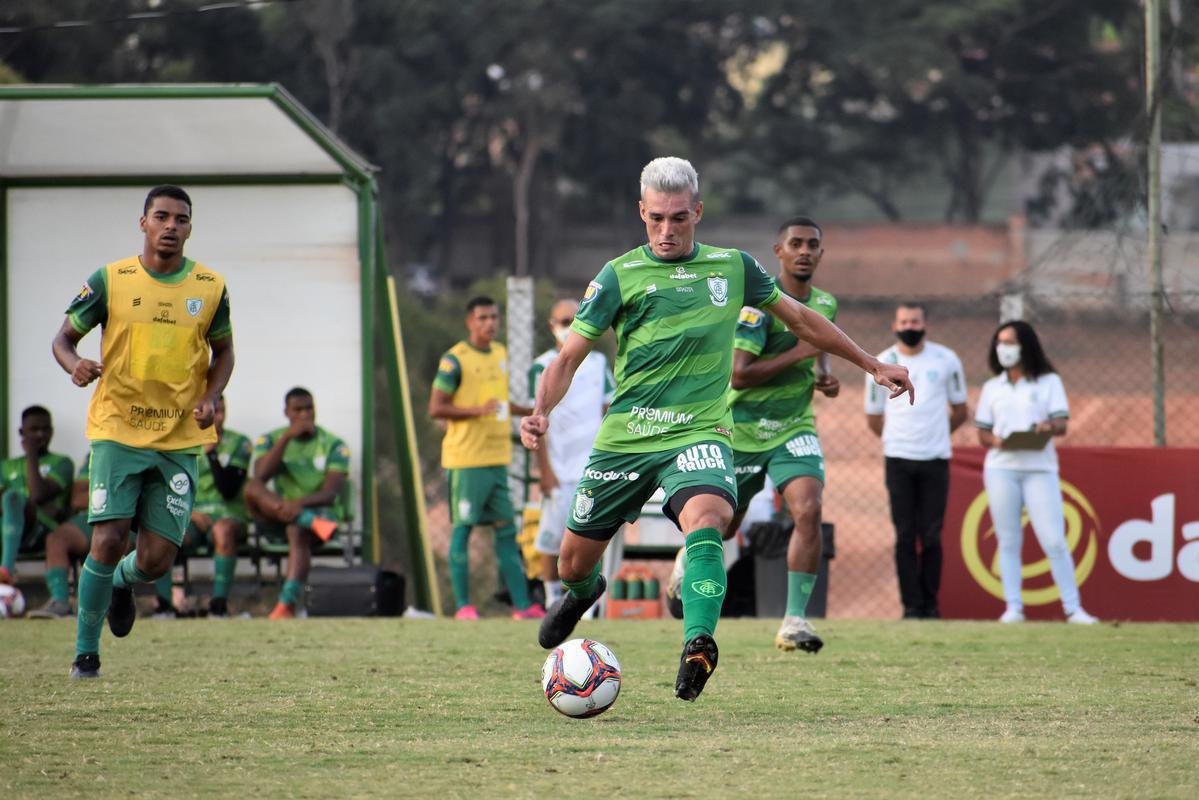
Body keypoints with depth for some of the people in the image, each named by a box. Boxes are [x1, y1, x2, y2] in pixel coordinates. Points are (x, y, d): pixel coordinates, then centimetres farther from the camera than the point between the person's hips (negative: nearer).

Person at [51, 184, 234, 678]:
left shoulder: (210, 288, 4)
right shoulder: (110, 281, -1)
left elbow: (223, 351, 16)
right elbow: (64, 337, 5)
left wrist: (211, 396, -3)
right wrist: (75, 365, -18)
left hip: (180, 439, 2)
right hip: (117, 429, -2)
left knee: (157, 559, -2)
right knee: (108, 539, -14)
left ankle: (123, 580, 36)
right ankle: (85, 651, 0)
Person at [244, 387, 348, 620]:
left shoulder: (333, 445, 2)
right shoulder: (269, 440, 8)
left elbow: (330, 494, -11)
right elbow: (260, 476, -12)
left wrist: (301, 503, -32)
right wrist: (287, 436, -17)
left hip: (320, 511, -3)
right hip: (277, 519, 3)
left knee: (298, 532, -39)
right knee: (252, 488, -28)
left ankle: (286, 606, -53)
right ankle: (311, 522, -46)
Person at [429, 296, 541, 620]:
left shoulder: (501, 354, 14)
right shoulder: (455, 360, -9)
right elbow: (436, 408, -12)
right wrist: (477, 411, -22)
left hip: (497, 458, 7)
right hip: (465, 459, -7)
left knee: (506, 529, 6)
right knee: (462, 528, -2)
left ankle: (522, 605, 5)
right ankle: (463, 605, 1)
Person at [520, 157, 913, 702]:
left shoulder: (733, 268, 7)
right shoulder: (619, 277, -1)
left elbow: (800, 319, 21)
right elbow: (569, 358, -2)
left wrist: (871, 364, 25)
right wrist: (540, 412, -21)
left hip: (699, 432, -1)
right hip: (624, 436, 1)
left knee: (705, 519, -33)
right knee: (574, 561, 10)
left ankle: (697, 644, -41)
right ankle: (582, 592, 47)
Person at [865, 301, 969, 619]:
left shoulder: (946, 360, 4)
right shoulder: (882, 364, 4)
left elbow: (960, 410, 15)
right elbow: (873, 417, 15)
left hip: (935, 461, 0)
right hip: (898, 460, 0)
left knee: (931, 536, -2)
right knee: (905, 536, -4)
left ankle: (930, 604, 4)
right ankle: (912, 605, -2)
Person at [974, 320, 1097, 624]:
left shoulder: (1048, 382, 8)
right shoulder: (992, 388, 15)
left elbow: (1062, 424, -1)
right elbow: (982, 432, 13)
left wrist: (1049, 427, -23)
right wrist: (993, 440, -10)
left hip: (1040, 468, -2)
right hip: (1001, 468, 3)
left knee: (1054, 540, -9)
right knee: (1008, 541, 0)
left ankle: (1073, 608, -5)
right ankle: (1013, 607, 4)